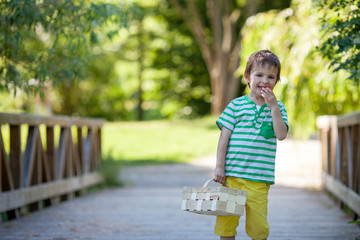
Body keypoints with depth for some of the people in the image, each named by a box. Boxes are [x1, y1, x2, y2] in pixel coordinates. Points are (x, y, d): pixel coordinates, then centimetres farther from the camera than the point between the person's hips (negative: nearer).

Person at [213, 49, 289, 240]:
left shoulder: (277, 108, 8)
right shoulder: (236, 105, 3)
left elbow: (281, 135, -7)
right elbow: (224, 137, 1)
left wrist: (273, 107, -12)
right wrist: (219, 167, -4)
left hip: (259, 180, 1)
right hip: (232, 175, 0)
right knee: (226, 223, 4)